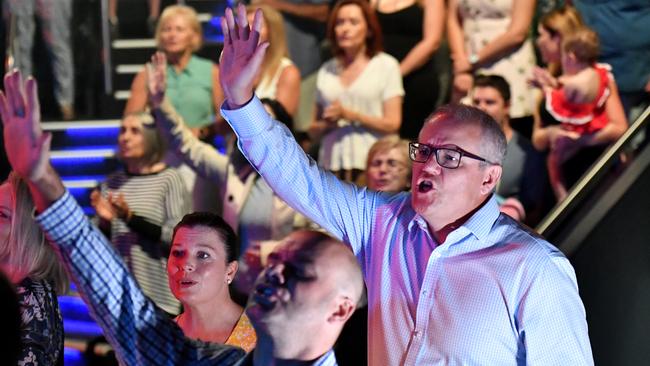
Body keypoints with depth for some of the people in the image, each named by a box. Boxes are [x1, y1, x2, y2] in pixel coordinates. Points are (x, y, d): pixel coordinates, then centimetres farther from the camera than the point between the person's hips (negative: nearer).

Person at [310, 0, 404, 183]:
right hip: (331, 164, 3)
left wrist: (348, 115, -8)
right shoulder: (327, 70, 18)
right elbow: (314, 129, 20)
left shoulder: (386, 65, 6)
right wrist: (326, 124, -3)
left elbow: (392, 124, -1)